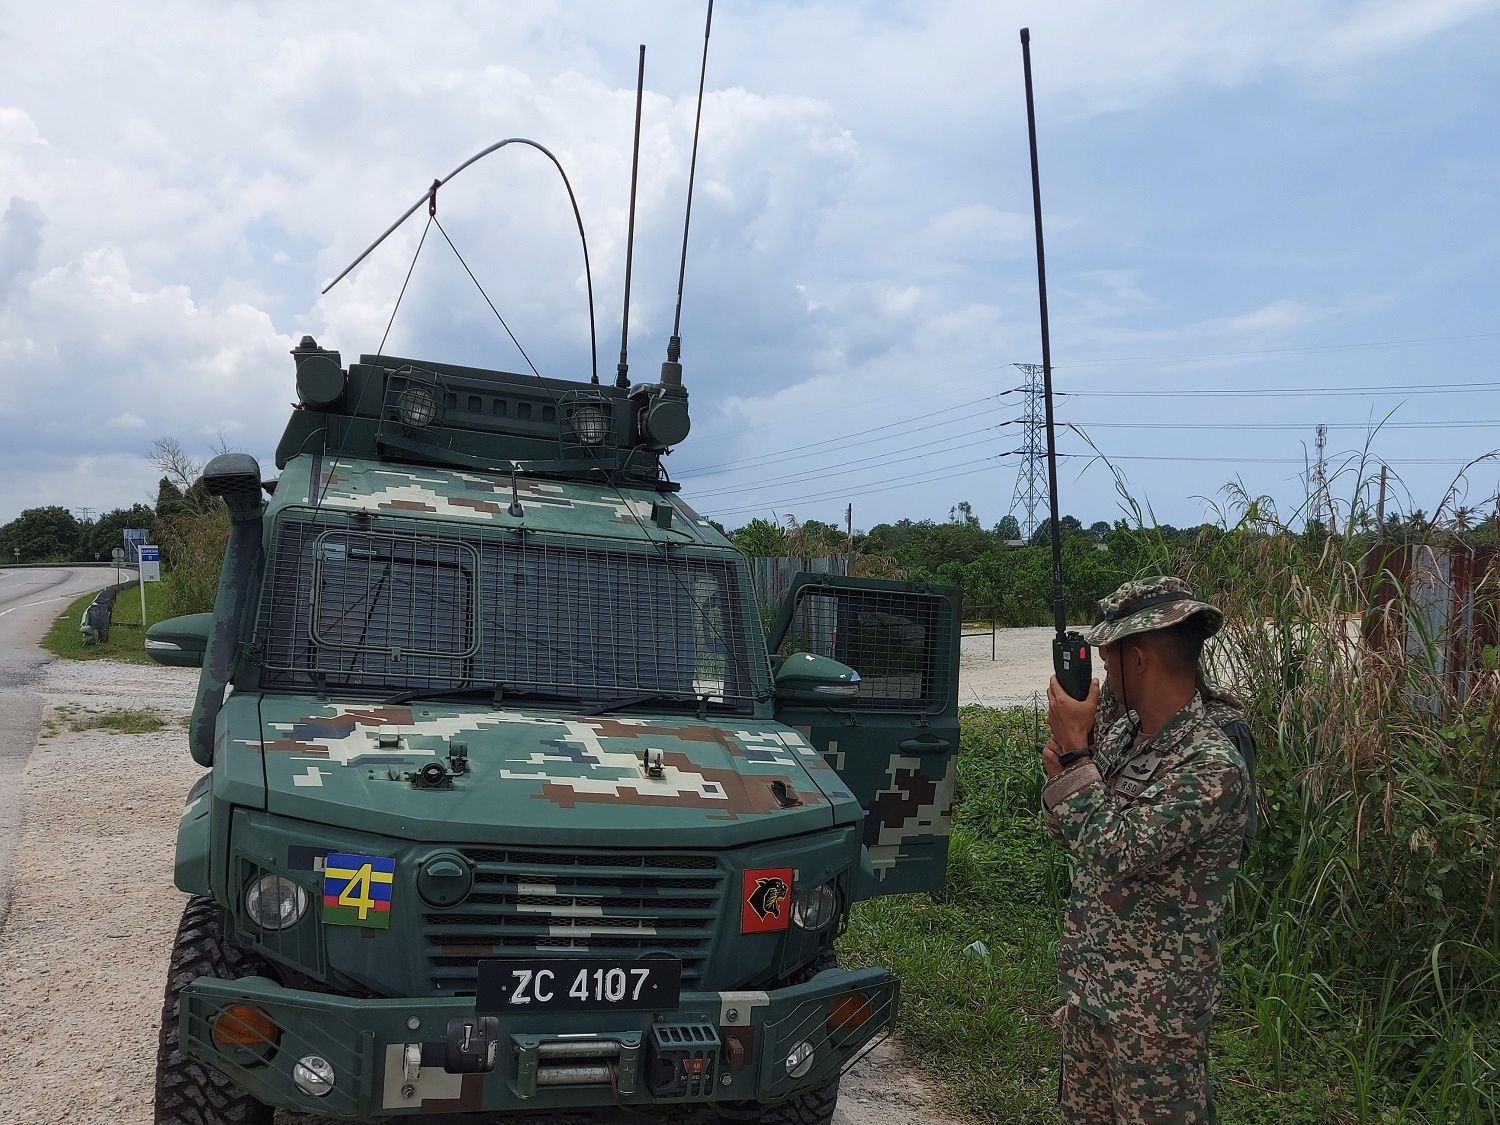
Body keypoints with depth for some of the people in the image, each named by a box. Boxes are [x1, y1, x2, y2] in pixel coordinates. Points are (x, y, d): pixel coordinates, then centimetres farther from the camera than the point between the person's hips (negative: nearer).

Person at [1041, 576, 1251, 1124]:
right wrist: (1062, 769, -11)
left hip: (1153, 1005, -8)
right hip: (1087, 983, 8)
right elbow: (1067, 831, 9)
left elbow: (1115, 854, -29)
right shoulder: (1123, 731, 2)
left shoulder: (1212, 764, -23)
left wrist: (1075, 750, -21)